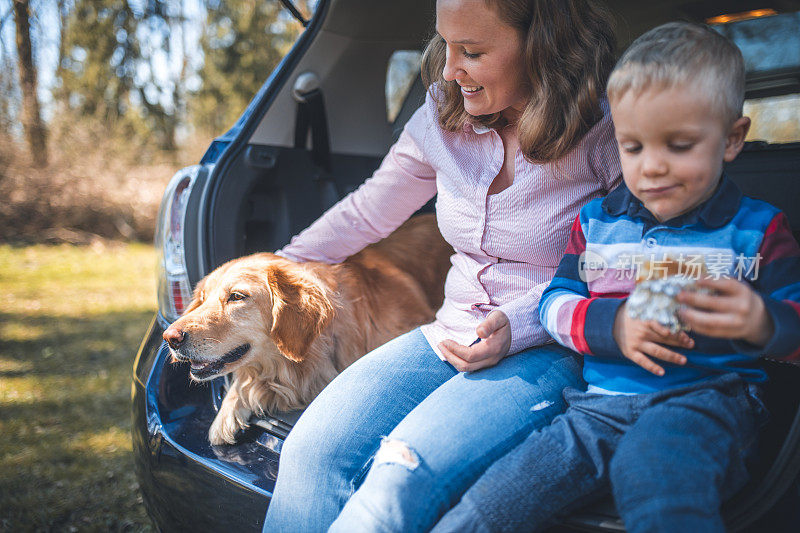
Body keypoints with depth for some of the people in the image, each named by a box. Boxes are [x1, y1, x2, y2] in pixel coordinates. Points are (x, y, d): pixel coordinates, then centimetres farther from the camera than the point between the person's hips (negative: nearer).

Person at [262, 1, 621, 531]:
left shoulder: (608, 132, -9)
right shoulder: (443, 115, 5)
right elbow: (366, 212, 17)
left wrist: (522, 324, -19)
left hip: (548, 353, -4)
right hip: (452, 336, 5)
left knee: (403, 475, -29)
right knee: (310, 452, -19)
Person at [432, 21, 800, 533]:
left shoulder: (757, 229, 7)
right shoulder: (596, 222, 14)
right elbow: (556, 303, 12)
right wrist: (613, 323, -9)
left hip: (705, 397, -2)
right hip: (601, 403, 3)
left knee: (652, 468, -40)